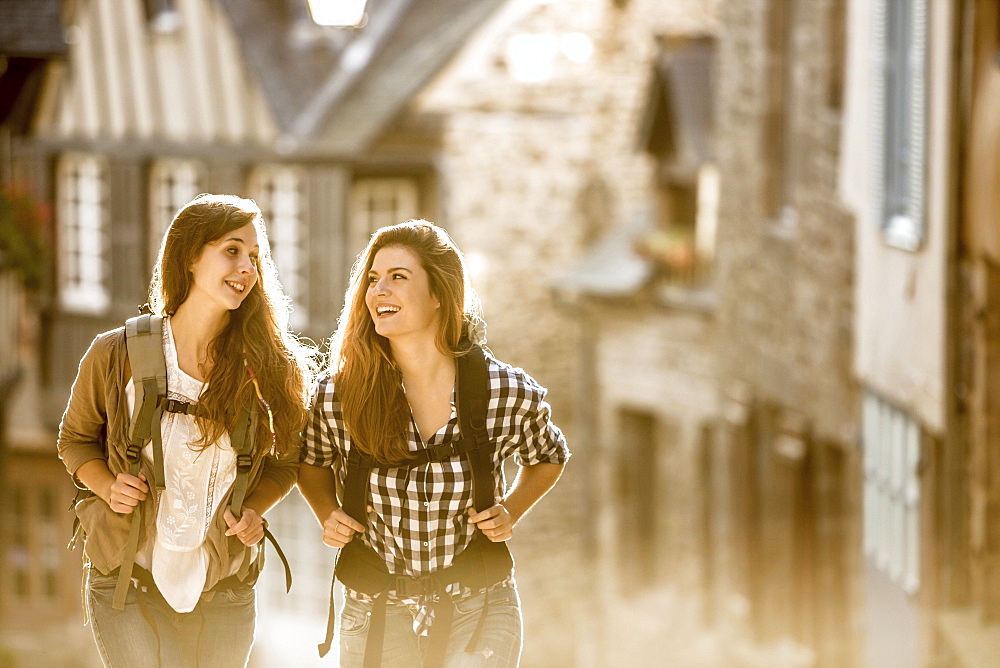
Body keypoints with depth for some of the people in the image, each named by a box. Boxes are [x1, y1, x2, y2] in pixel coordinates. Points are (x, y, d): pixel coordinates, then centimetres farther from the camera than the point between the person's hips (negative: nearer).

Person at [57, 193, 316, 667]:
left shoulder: (269, 368, -4)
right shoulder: (115, 355, -7)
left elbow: (283, 462, 10)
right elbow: (76, 438, 9)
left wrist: (253, 511, -8)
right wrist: (109, 488, -10)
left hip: (225, 593, 2)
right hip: (129, 585, -2)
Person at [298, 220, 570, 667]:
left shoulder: (510, 393, -10)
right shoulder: (337, 396, -9)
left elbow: (548, 457, 13)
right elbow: (311, 461, 14)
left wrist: (510, 512, -2)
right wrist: (327, 515, -3)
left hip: (478, 614, -1)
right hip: (375, 615, 1)